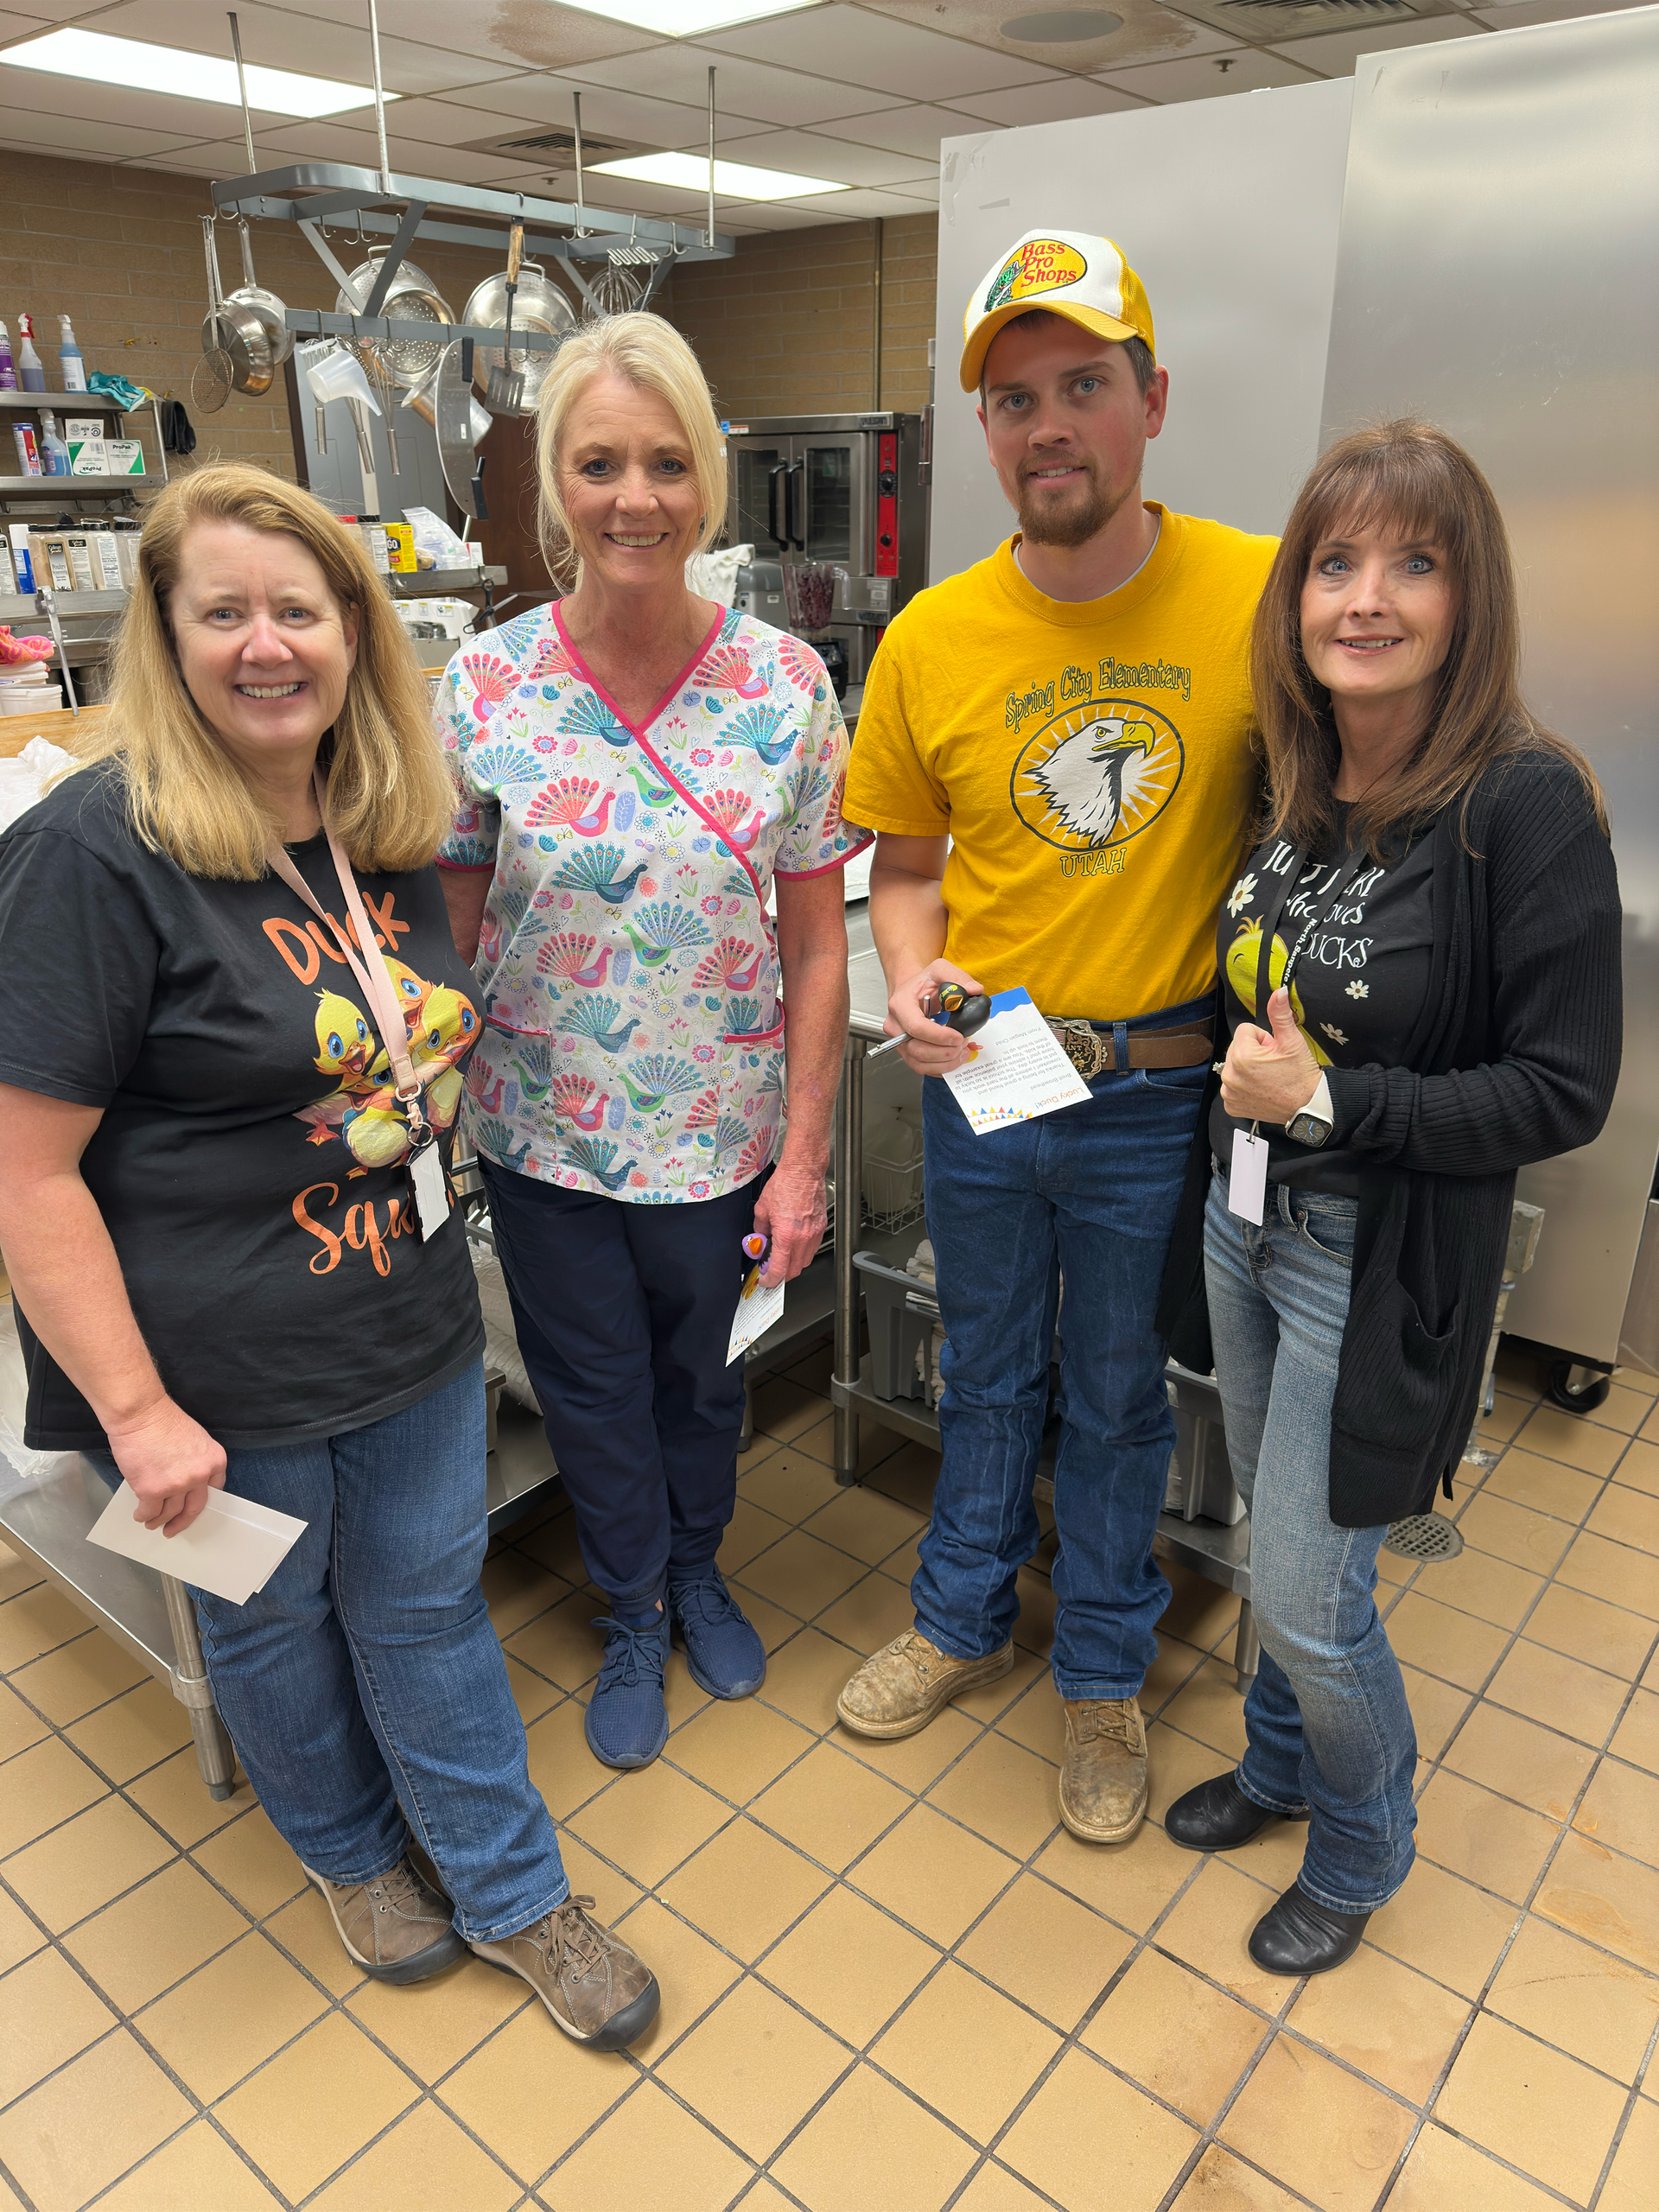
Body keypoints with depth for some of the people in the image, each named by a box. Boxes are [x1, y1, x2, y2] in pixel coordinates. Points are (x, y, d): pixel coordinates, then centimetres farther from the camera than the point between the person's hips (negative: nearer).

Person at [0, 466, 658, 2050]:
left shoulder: (388, 831, 2)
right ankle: (351, 1852, 49)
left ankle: (511, 1895, 41)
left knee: (428, 1605, 20)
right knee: (272, 1627, 19)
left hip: (413, 1328, 5)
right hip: (226, 1376, -4)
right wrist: (137, 1410, -18)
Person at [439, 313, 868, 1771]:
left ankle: (699, 1572, 52)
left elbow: (815, 942, -7)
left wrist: (802, 1159, -7)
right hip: (544, 1130, 0)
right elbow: (449, 930, -3)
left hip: (724, 1125, 0)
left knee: (700, 1371, 22)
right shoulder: (483, 690, -10)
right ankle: (633, 1618, 46)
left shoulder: (785, 686, -10)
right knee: (593, 1386, 18)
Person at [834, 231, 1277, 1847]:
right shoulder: (930, 640, -6)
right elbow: (905, 864, 5)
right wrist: (913, 976, -15)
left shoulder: (1260, 594, -11)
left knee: (1119, 1398, 17)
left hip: (1160, 1093, -1)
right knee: (987, 1374, 21)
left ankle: (1103, 1671, 43)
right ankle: (966, 1620, 47)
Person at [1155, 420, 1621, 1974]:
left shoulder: (1523, 808, -19)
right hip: (1240, 1218, 6)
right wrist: (1241, 1073, -1)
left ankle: (1362, 1853, 37)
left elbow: (1564, 1092, -17)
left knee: (1307, 1593, 6)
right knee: (1273, 1542, 22)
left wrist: (1331, 1100, -22)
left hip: (1379, 1262, -6)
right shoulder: (1289, 779, 1)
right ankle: (1280, 1764, 49)